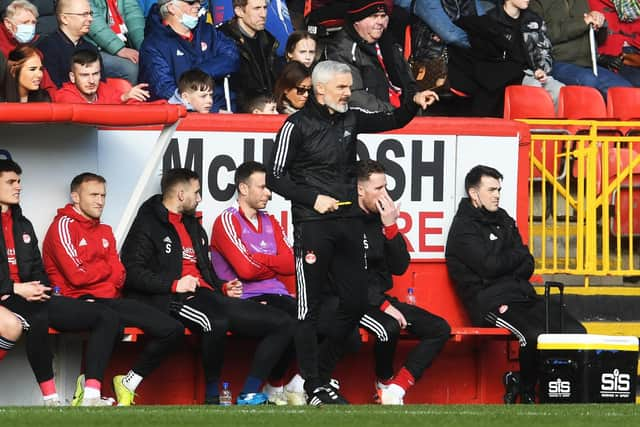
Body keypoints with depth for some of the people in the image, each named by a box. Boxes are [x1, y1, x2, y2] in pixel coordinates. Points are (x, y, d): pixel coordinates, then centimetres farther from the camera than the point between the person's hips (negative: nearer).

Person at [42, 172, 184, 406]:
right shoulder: (64, 226, -2)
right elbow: (77, 275, -12)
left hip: (110, 299, 8)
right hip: (79, 302, -8)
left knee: (173, 330, -5)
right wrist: (107, 268, 6)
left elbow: (118, 275, 11)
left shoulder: (105, 231, 23)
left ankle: (128, 383, 6)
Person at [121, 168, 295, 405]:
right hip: (174, 300, -8)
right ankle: (213, 396, -24)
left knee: (282, 325, -6)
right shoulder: (148, 224, 1)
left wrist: (223, 287, 15)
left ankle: (249, 394, -12)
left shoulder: (193, 225, 28)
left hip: (207, 296, 8)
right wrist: (174, 285, -17)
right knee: (216, 323, -43)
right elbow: (132, 272, -10)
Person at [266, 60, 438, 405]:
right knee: (309, 308, -2)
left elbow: (390, 121, 19)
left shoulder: (350, 119, 11)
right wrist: (312, 198, -14)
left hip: (347, 223, 7)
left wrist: (414, 104, -1)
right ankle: (313, 387, 1)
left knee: (355, 303, 6)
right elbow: (275, 178, -5)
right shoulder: (298, 126, -6)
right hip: (312, 225, -6)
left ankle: (323, 373, 20)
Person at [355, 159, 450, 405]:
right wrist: (383, 305, -22)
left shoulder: (381, 218, 11)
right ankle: (385, 382, -7)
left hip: (382, 299, 9)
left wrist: (390, 227, -6)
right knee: (389, 327, -36)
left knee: (439, 329, -4)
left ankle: (396, 389, -11)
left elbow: (399, 267, 6)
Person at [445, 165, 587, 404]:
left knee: (575, 332, -14)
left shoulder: (503, 220, 22)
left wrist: (503, 265, -7)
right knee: (536, 335, -34)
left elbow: (527, 267, 14)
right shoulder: (463, 228, 0)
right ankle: (526, 395, -15)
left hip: (522, 295, 7)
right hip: (490, 303, -7)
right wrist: (517, 255, 5)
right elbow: (489, 266, -13)